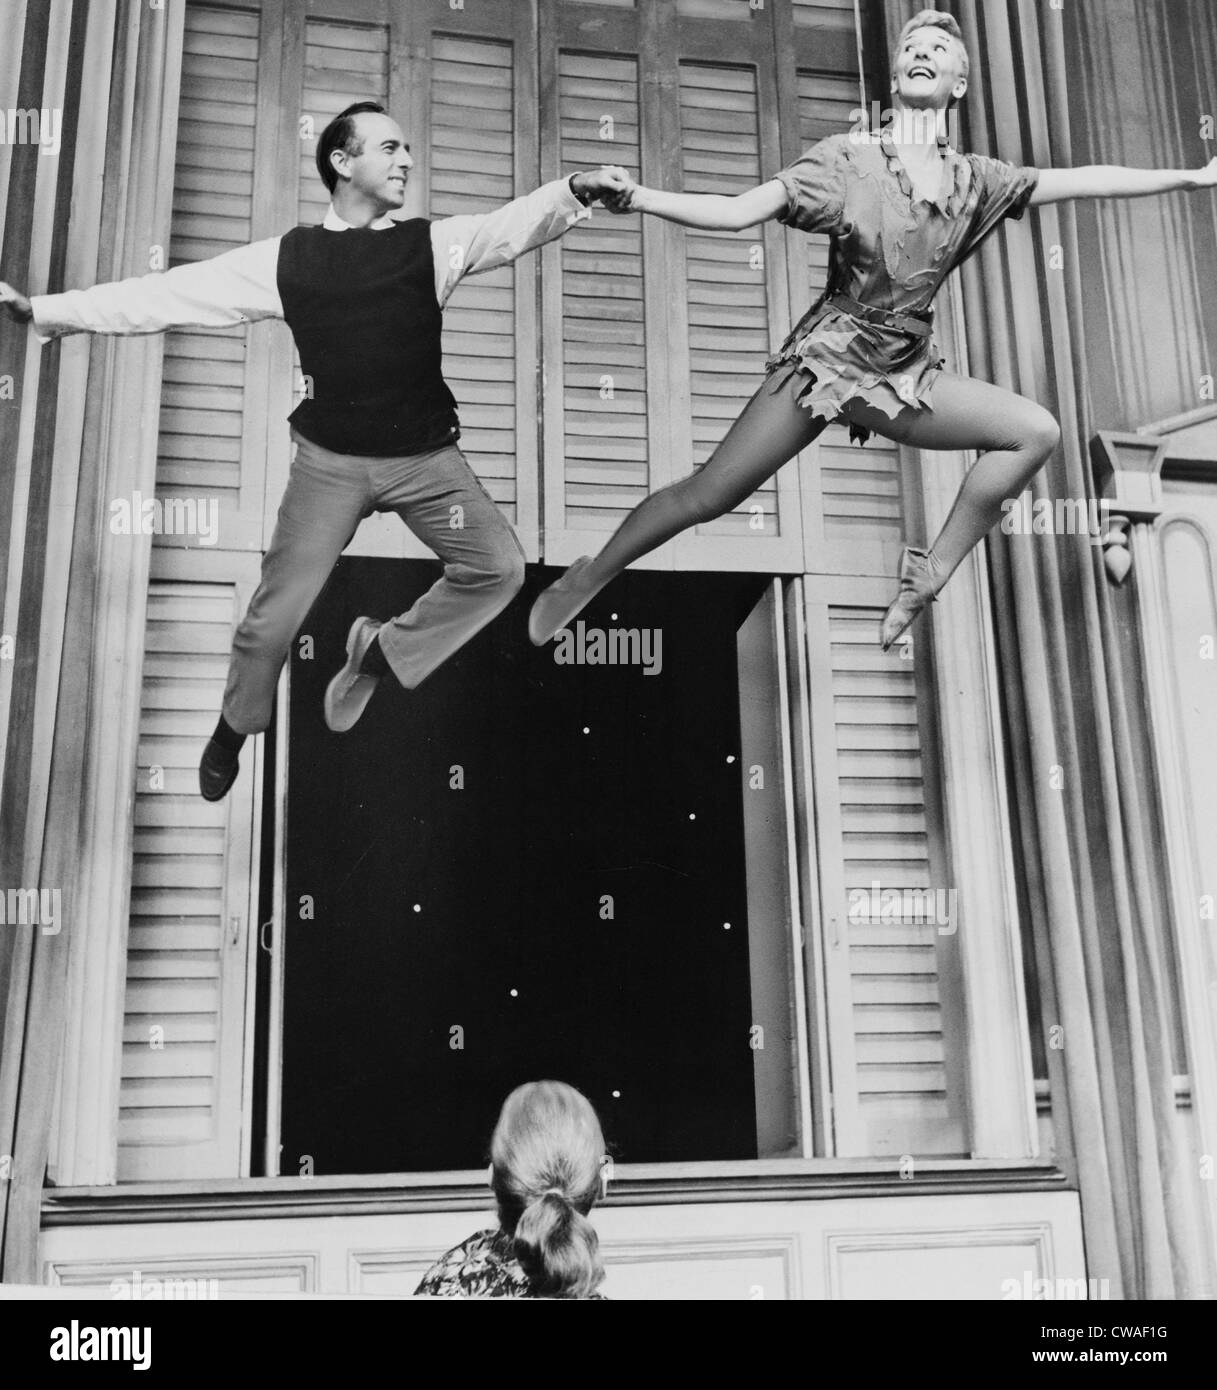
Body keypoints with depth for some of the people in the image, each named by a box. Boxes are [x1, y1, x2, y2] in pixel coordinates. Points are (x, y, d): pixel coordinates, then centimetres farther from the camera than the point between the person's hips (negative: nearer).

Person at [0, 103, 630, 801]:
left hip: (427, 456, 1)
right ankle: (236, 726, 29)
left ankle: (384, 650, 8)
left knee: (500, 567, -16)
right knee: (274, 618, -1)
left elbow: (515, 225, -15)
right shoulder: (288, 259, 1)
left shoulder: (435, 243, 2)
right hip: (332, 459, -1)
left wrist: (574, 192, -37)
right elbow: (169, 294, 2)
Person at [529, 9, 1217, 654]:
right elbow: (737, 211, -13)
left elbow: (1082, 180, 10)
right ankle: (583, 580, 12)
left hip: (905, 373, 4)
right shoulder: (846, 160, -4)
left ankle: (928, 578, -5)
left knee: (1038, 431, -12)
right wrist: (639, 197, -25)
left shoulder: (975, 180, 7)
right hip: (826, 358, -4)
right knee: (704, 497, -9)